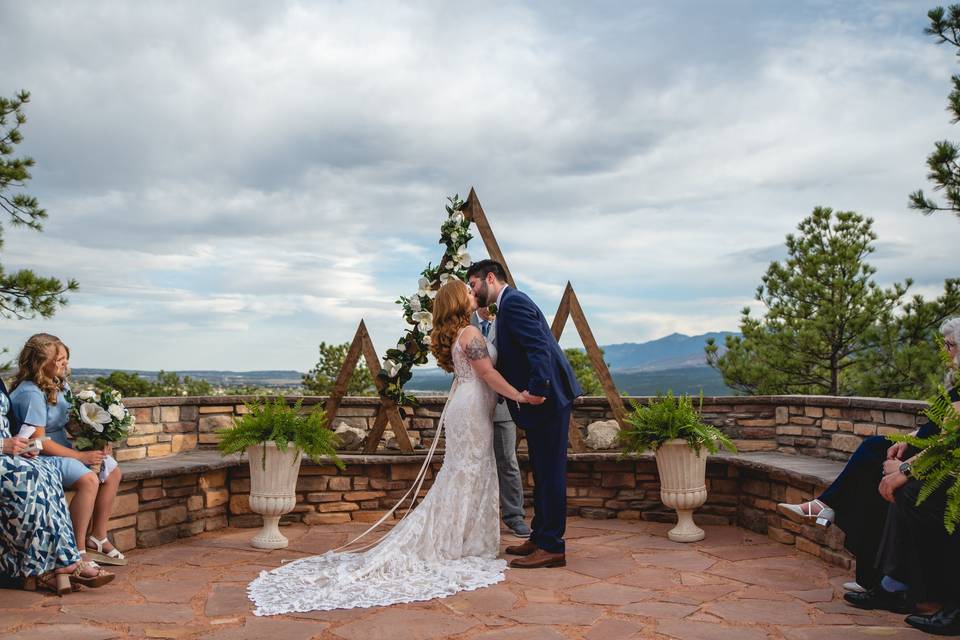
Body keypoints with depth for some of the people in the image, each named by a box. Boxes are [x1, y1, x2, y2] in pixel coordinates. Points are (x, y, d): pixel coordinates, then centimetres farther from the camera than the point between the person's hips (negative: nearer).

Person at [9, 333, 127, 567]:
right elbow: (38, 441, -23)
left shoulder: (60, 384, 6)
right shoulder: (31, 393, -21)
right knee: (88, 480, -28)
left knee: (112, 472, 2)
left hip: (62, 447, 10)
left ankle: (98, 538, 12)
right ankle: (78, 551, -20)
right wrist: (80, 456, -21)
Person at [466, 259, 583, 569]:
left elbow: (538, 346, -24)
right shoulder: (509, 303, 20)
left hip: (546, 398, -11)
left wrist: (537, 389, -30)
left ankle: (551, 547, 1)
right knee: (542, 473, 16)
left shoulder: (513, 302, -12)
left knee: (549, 472, -5)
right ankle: (540, 537, 25)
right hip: (542, 399, 11)